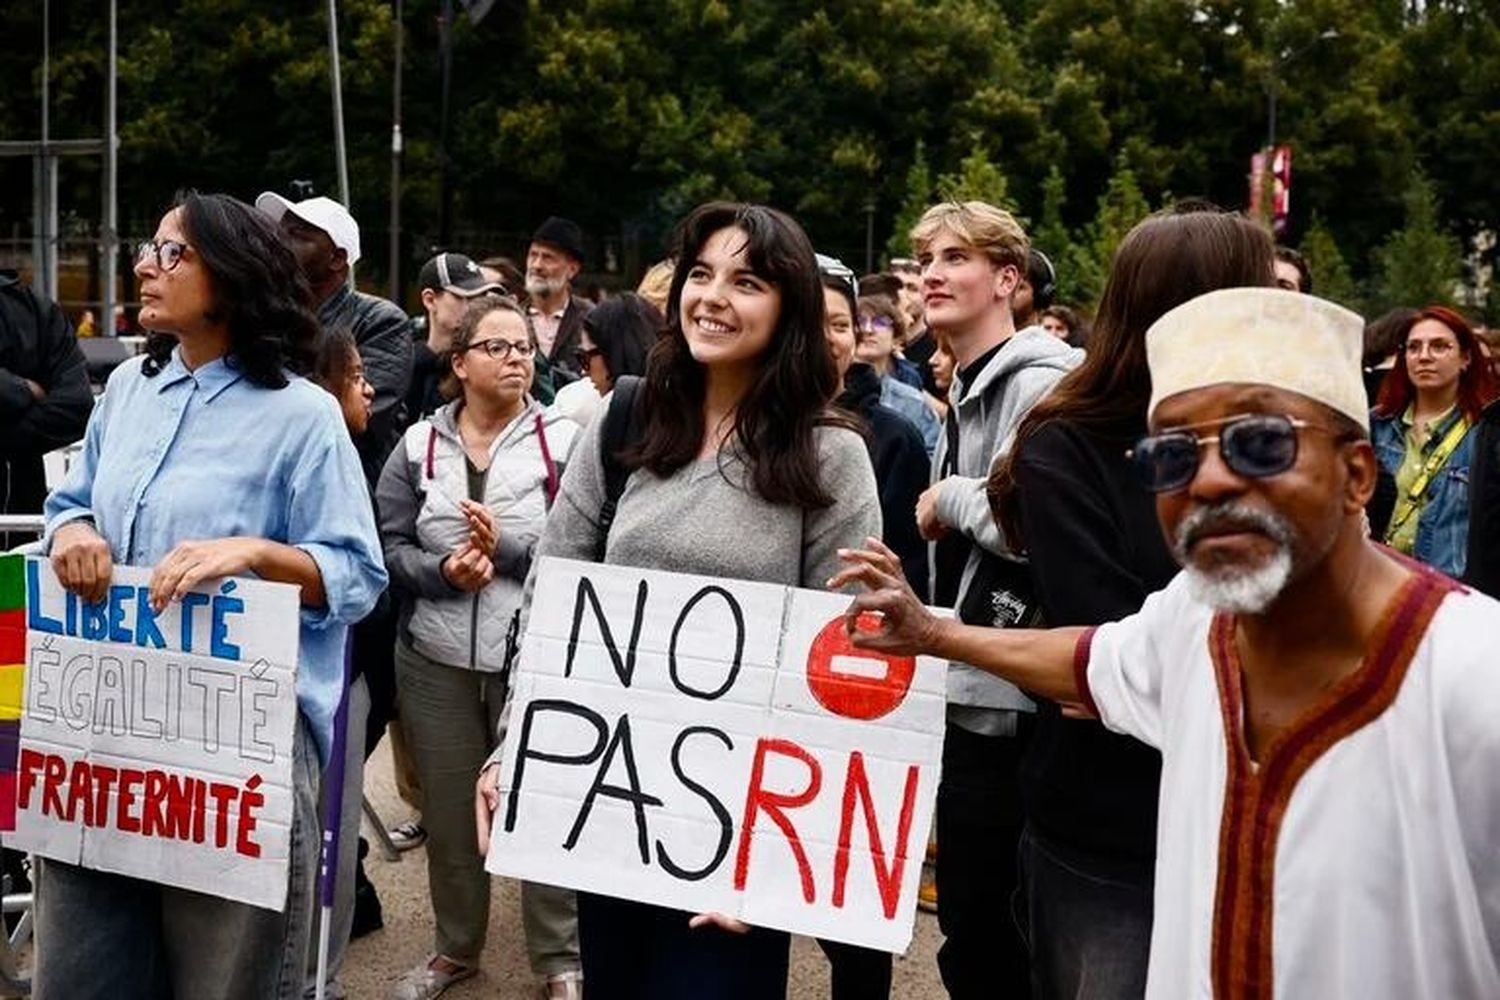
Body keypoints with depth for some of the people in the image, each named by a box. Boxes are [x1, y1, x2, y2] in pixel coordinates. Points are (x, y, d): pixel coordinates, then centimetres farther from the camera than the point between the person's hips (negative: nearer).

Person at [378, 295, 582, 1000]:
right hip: (436, 659, 3)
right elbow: (389, 546, 1)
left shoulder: (564, 440, -4)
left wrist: (508, 547, -21)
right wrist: (441, 571, -17)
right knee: (447, 809, 14)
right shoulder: (418, 444, 6)